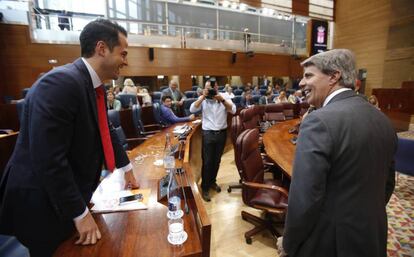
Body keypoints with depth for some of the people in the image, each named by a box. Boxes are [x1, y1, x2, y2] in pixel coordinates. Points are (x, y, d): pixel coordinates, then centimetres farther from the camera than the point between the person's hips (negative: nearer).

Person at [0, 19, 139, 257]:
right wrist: (79, 213, -21)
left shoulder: (95, 86, 2)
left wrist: (126, 167, 15)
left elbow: (106, 130, 12)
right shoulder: (61, 83, -26)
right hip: (41, 202, -8)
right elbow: (49, 159, -28)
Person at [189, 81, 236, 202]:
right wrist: (203, 96, -18)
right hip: (208, 133, -2)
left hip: (222, 133, 2)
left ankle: (212, 181, 35)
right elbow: (192, 109, -14)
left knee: (217, 160, 15)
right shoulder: (203, 100, 1)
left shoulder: (224, 98, 3)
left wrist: (222, 100, -21)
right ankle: (204, 187, 14)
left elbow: (233, 110, -10)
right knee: (207, 162, 1)